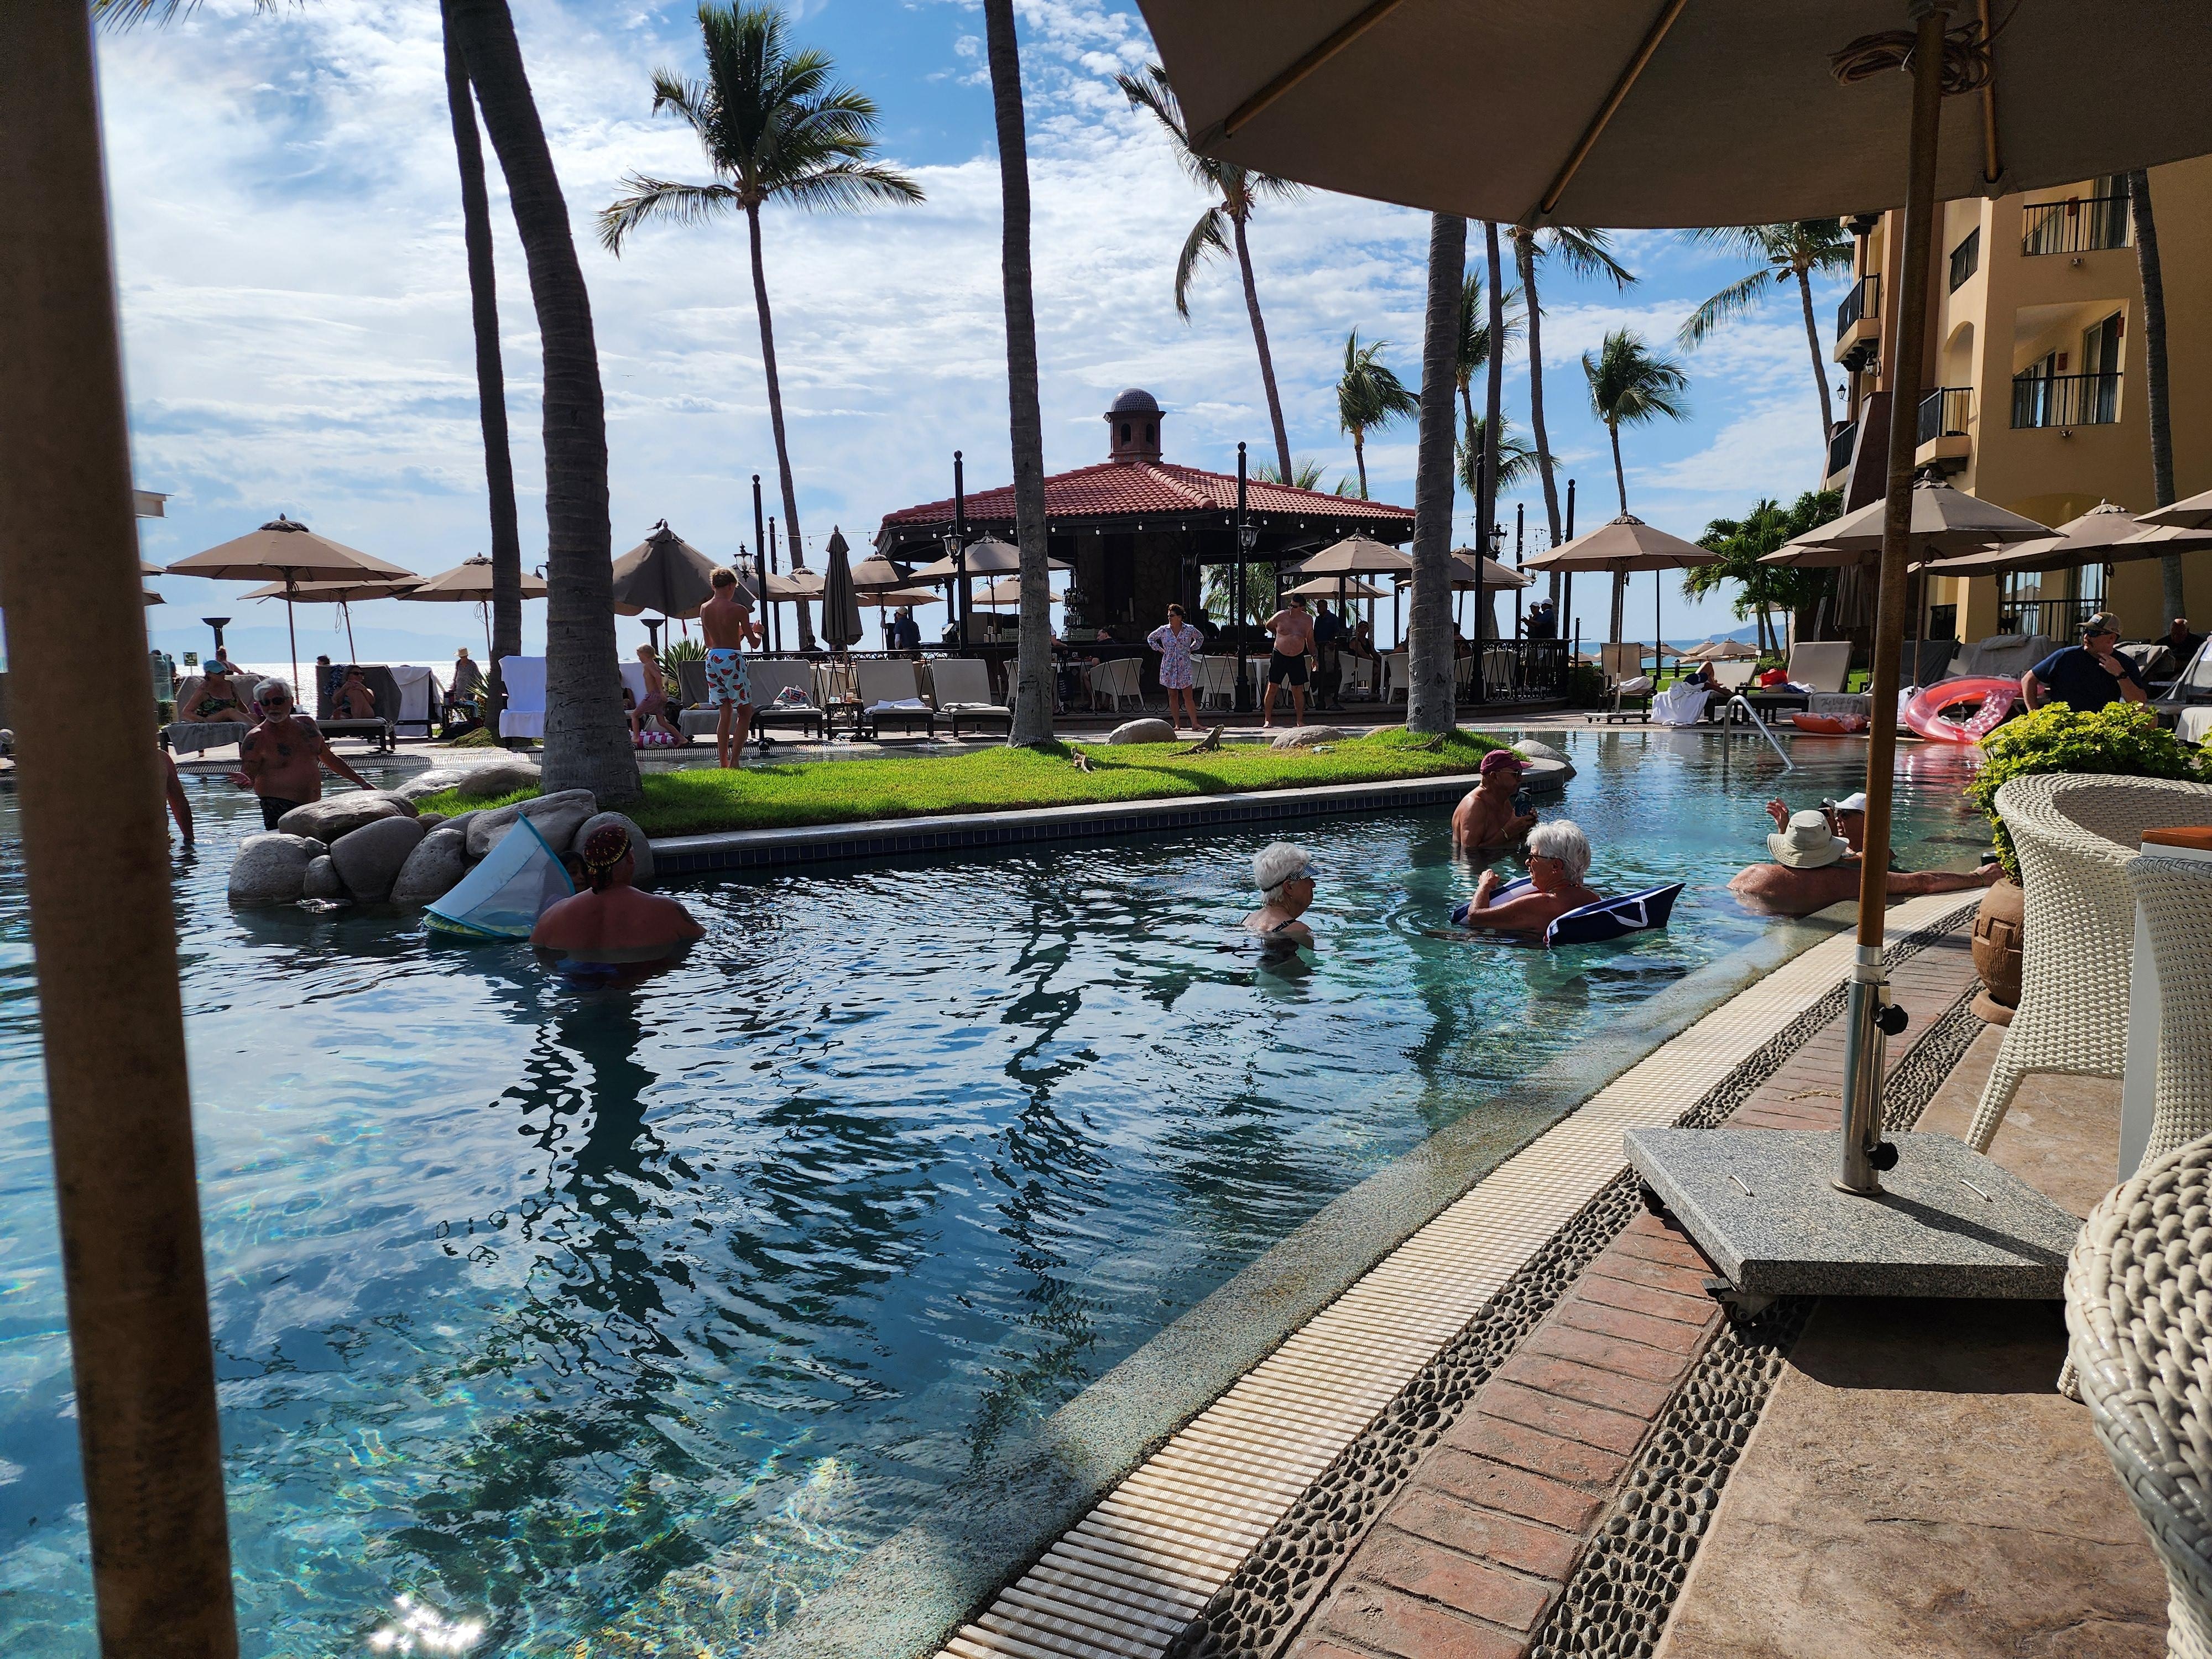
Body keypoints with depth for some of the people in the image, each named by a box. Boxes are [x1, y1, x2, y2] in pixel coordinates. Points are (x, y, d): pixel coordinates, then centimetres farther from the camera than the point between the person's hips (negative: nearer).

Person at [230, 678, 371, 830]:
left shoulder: (306, 724, 11)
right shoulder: (256, 739, -5)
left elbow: (330, 759, 22)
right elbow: (248, 776, -8)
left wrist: (361, 782, 23)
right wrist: (245, 782, -32)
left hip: (314, 806, 5)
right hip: (280, 810, -5)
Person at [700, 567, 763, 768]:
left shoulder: (704, 609, 9)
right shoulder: (738, 609, -8)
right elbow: (754, 642, -4)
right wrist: (756, 632, 18)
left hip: (712, 659, 6)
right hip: (732, 660, -6)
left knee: (725, 713, 13)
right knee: (745, 712, 4)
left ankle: (723, 762, 9)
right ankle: (734, 761, -4)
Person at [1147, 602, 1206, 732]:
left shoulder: (1189, 630, -2)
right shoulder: (1164, 630, 0)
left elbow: (1200, 638, 18)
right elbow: (1150, 638, 17)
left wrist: (1191, 649, 7)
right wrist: (1160, 649, 7)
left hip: (1184, 667, -1)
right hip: (1169, 668, 1)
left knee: (1188, 697, -4)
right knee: (1172, 696, 3)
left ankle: (1195, 724, -5)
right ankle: (1177, 724, 8)